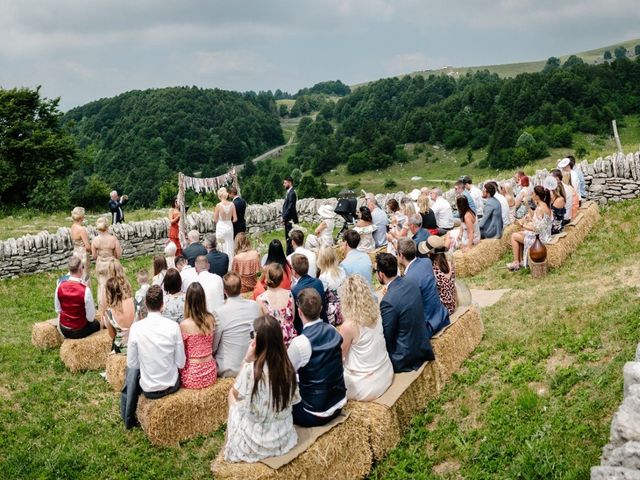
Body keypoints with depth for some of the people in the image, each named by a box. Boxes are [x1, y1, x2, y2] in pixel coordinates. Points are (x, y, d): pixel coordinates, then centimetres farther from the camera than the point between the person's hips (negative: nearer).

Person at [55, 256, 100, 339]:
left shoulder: (60, 286, -13)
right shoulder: (85, 290, -26)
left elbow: (58, 310, 1)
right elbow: (90, 318, -18)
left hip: (63, 330, 4)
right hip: (79, 331, -4)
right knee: (96, 324, 27)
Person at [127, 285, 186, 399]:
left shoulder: (136, 327, -14)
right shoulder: (173, 326, -14)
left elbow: (131, 364, -6)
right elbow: (181, 363, -9)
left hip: (148, 390, 0)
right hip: (171, 386, 1)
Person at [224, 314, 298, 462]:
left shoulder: (251, 369, -25)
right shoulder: (287, 366, -12)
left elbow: (236, 393, -6)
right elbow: (292, 399, 4)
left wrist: (246, 361, -10)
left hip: (257, 441, -4)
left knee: (233, 396, 20)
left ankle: (232, 444, 37)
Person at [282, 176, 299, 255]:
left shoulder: (292, 193, -16)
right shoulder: (288, 192, 14)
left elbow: (290, 207, -21)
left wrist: (284, 217, -17)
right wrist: (284, 217, 10)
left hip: (290, 219, -10)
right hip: (288, 219, 10)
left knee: (290, 238, -6)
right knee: (288, 238, 15)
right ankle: (289, 254, 23)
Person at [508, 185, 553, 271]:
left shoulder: (540, 209, -26)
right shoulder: (544, 205, 4)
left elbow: (536, 229, -25)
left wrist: (524, 226, -13)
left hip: (539, 237, -10)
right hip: (542, 234, 10)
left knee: (514, 236, 0)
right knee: (518, 235, 20)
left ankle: (516, 263, 8)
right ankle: (521, 261, 20)